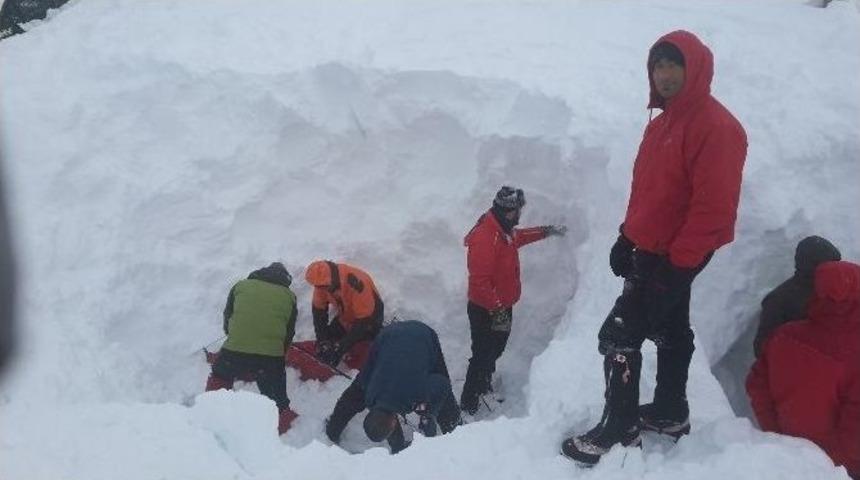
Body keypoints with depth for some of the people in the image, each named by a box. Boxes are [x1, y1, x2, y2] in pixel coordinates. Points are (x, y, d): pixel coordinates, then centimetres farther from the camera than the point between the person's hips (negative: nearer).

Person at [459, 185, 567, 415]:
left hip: (502, 306, 10)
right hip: (486, 312, -10)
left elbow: (519, 237, 28)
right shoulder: (485, 237, -29)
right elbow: (479, 282, -30)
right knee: (483, 355, 0)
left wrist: (547, 231, 36)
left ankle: (483, 390, 46)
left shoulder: (504, 230, 2)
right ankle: (469, 405, 14)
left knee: (494, 351, 25)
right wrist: (497, 310, -27)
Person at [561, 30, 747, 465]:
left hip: (675, 258, -9)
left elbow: (713, 207, -25)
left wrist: (677, 265, -24)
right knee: (670, 331, 20)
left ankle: (619, 428, 7)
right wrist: (627, 238, 14)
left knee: (618, 335, -6)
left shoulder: (716, 127, -21)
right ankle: (670, 412, 35)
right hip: (652, 249, 9)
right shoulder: (662, 122, 10)